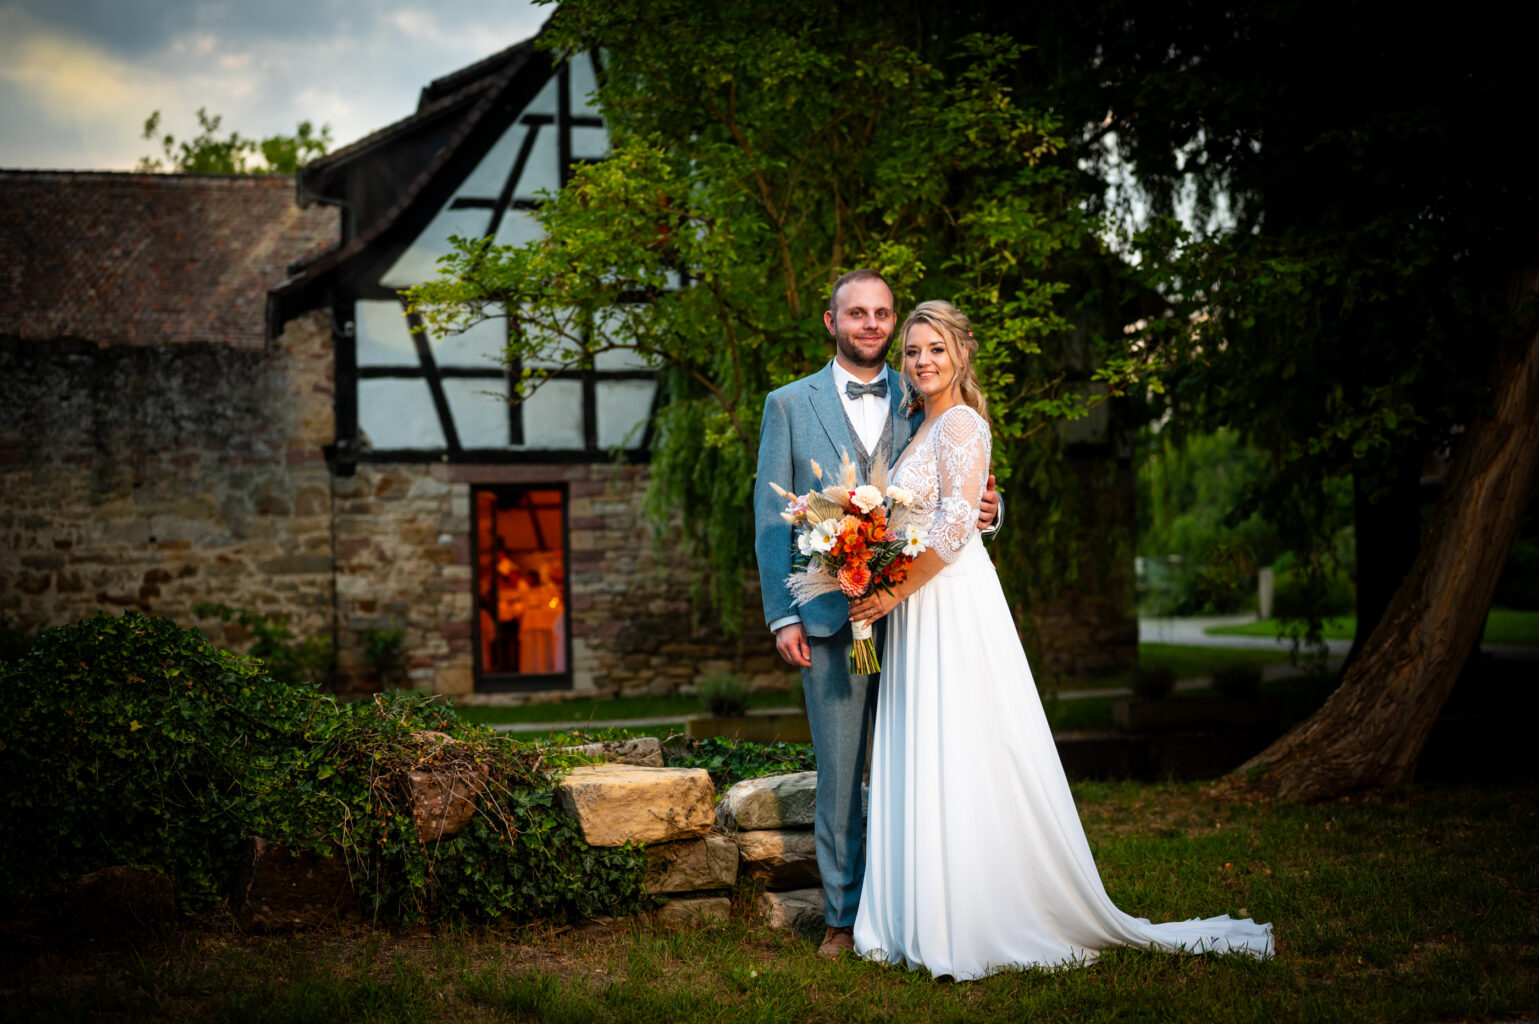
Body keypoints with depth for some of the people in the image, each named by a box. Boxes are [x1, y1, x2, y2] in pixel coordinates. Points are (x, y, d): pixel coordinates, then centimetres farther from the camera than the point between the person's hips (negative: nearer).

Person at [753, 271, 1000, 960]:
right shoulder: (790, 405, 6)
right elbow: (771, 518, 4)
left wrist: (985, 511, -12)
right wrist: (781, 616, -5)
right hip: (831, 619, -1)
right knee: (839, 774, 3)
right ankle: (845, 915, 15)